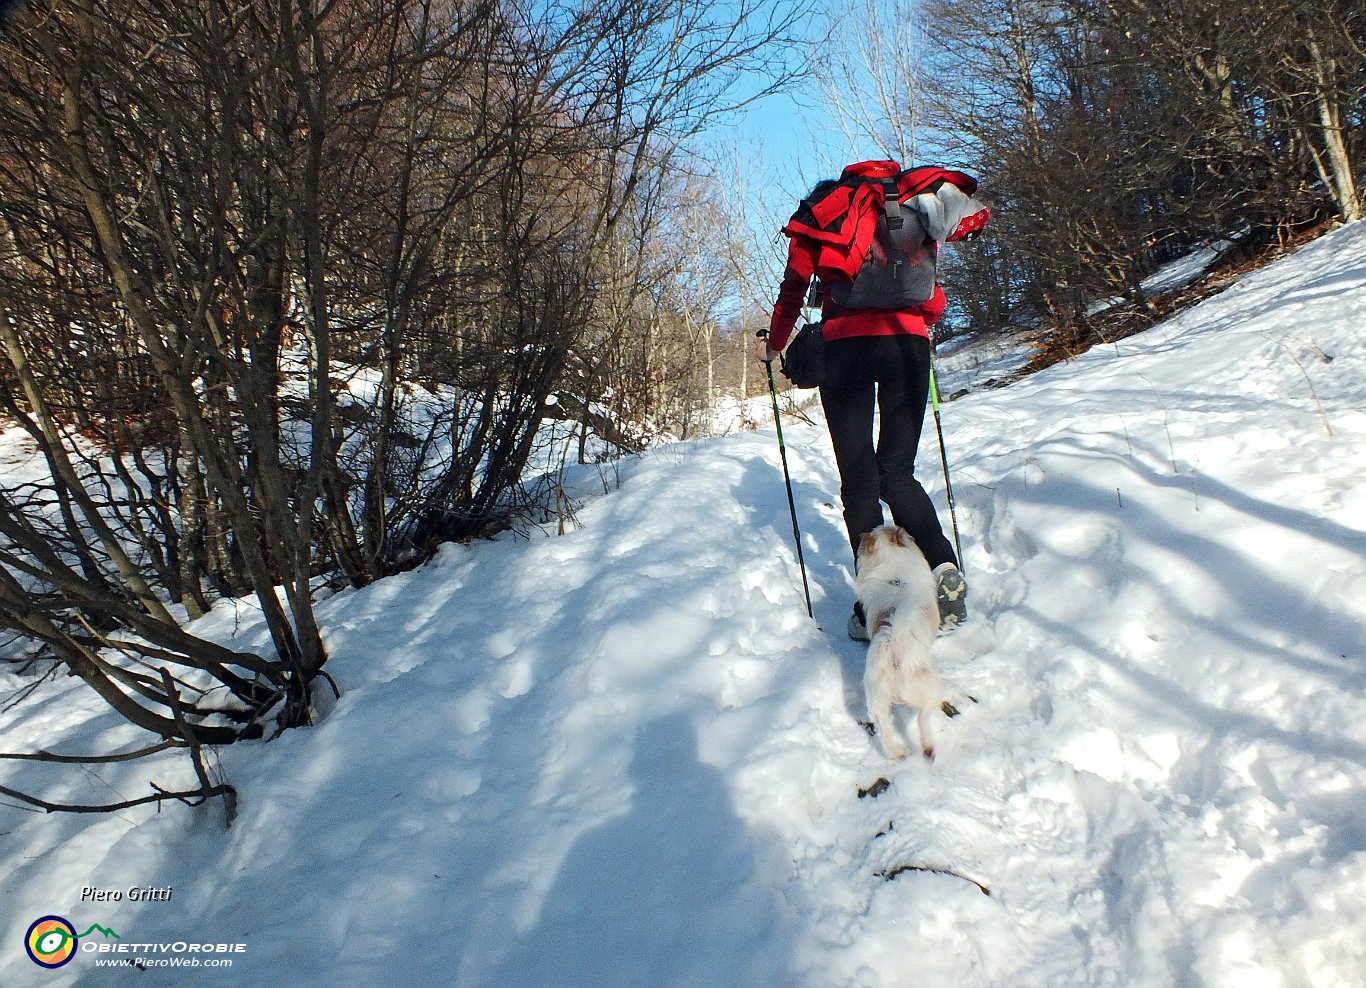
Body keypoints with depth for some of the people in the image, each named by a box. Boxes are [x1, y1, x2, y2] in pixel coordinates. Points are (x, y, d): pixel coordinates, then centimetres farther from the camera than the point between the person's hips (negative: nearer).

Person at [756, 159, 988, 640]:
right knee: (897, 471, 10)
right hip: (909, 343, 2)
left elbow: (793, 288, 14)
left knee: (859, 481, 0)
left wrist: (772, 346, 28)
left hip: (847, 343, -2)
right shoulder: (916, 217, 22)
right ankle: (944, 570, -13)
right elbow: (933, 297, 19)